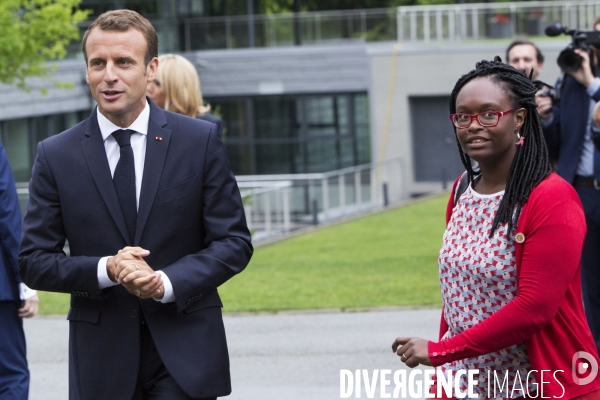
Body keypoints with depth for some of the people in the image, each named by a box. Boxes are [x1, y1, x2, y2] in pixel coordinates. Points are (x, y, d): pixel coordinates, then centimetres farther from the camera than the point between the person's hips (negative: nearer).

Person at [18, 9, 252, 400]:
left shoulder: (200, 141, 1)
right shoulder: (56, 156, 3)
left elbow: (234, 242, 1)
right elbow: (34, 261, 2)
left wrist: (167, 282, -15)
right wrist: (106, 270, -15)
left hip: (185, 353, -1)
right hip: (101, 358, 1)